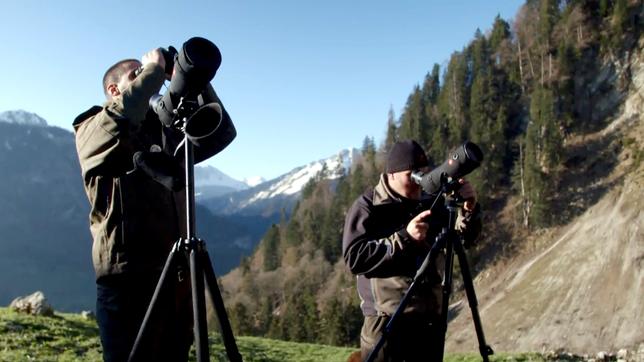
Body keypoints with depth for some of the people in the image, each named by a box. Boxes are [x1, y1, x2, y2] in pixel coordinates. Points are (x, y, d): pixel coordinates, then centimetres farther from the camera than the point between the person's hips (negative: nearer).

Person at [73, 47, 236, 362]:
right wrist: (154, 68, -5)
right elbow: (124, 111, -20)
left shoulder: (167, 132, 20)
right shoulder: (93, 130, 3)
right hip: (127, 277, -5)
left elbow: (222, 133, 17)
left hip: (177, 274, 6)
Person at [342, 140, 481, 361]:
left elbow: (464, 239, 10)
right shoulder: (367, 206, -5)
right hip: (386, 322, -5)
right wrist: (404, 238, -23)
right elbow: (354, 258, -16)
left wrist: (469, 210, -10)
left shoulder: (430, 203, 9)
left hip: (429, 320, 5)